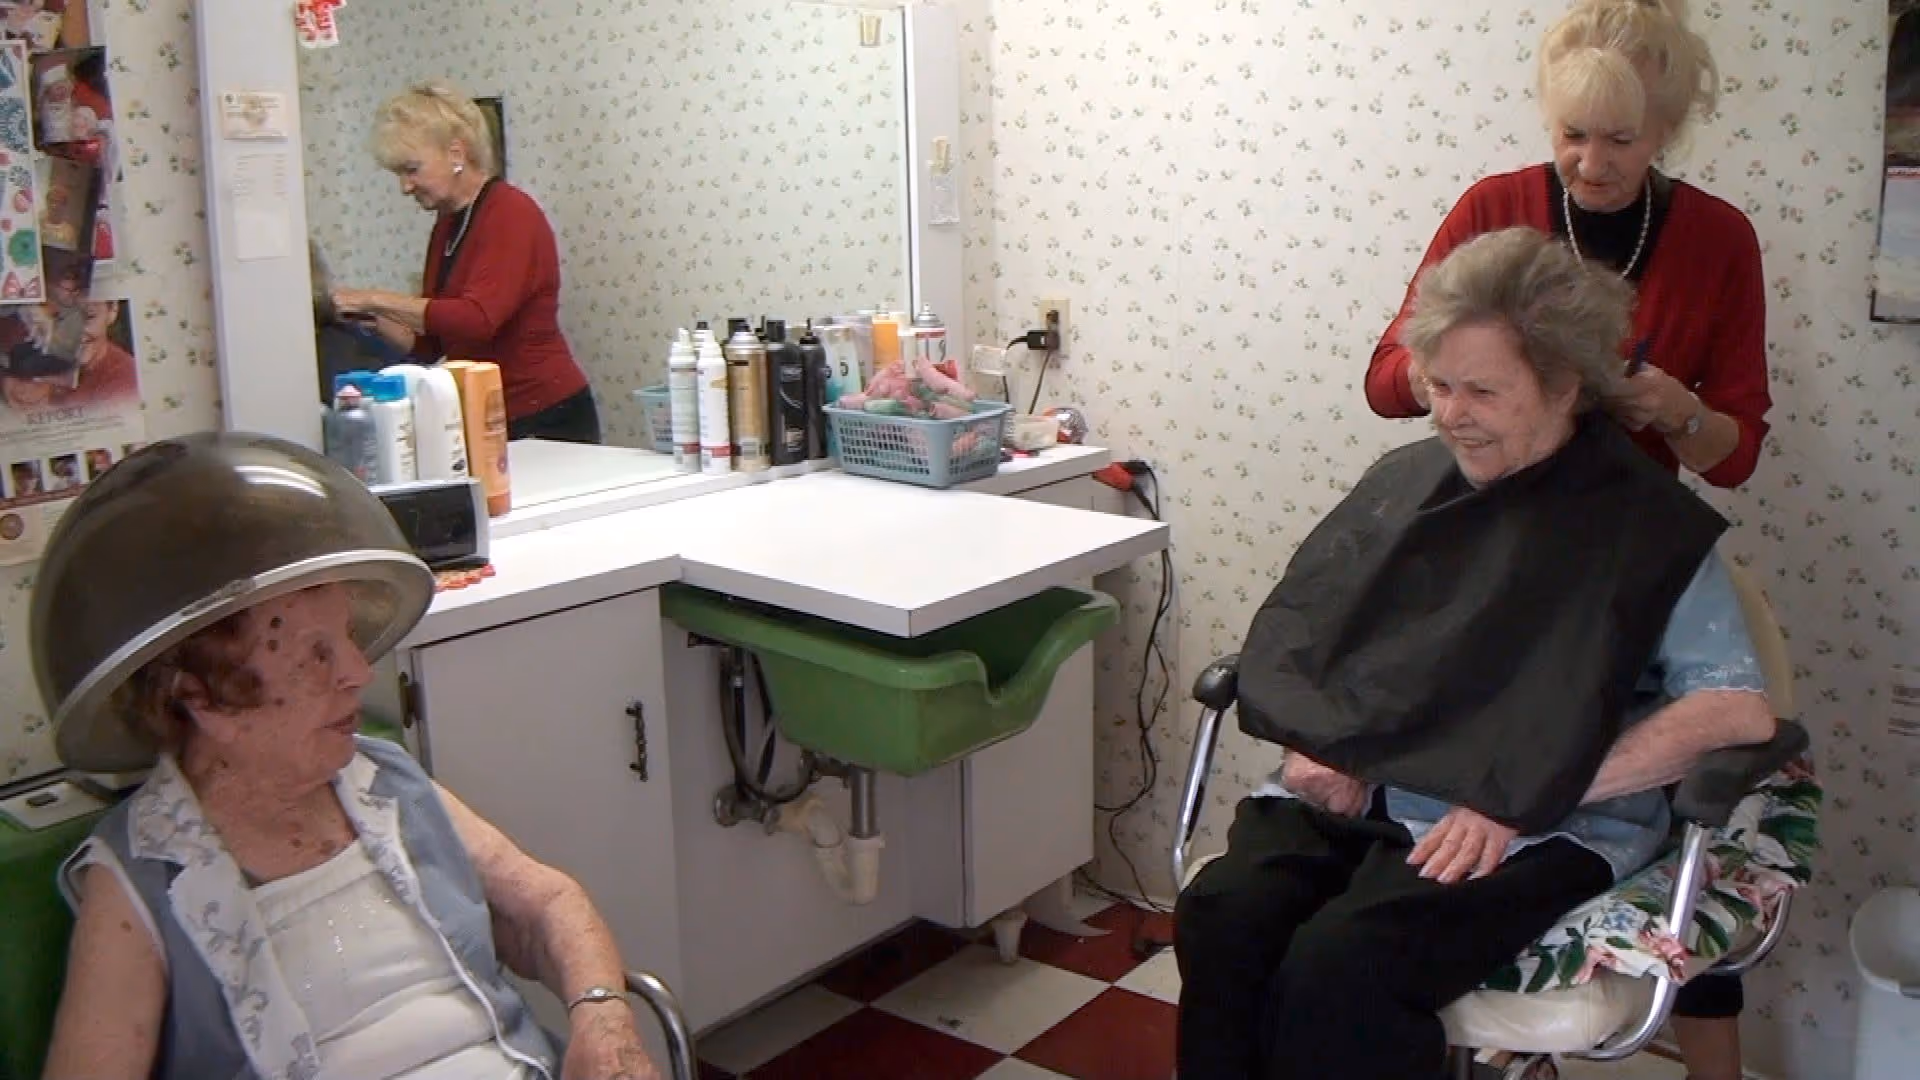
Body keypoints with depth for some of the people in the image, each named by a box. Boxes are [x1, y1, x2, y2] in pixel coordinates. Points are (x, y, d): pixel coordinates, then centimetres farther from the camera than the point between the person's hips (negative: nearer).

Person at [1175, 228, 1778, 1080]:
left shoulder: (1647, 522, 2)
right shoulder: (1406, 479, 17)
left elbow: (1738, 712, -9)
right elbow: (1289, 627, 19)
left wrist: (1516, 803, -15)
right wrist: (1313, 743, -3)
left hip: (1535, 829, -4)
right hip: (1348, 794, 4)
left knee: (1341, 963, -31)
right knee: (1219, 915, -26)